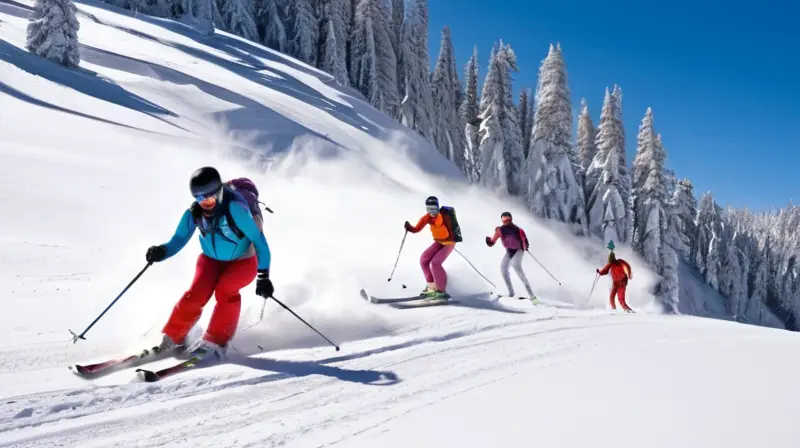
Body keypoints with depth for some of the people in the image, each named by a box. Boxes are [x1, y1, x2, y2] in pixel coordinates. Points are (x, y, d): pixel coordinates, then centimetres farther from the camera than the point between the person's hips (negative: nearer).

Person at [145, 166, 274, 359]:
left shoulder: (234, 208, -30)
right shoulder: (194, 213, -15)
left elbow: (258, 239, -26)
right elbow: (179, 239, -8)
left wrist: (263, 275, -25)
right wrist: (161, 251, -30)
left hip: (242, 261, -3)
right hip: (211, 260, 3)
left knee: (225, 290, -28)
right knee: (196, 294, -17)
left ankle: (215, 342, -16)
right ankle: (173, 338, 0)